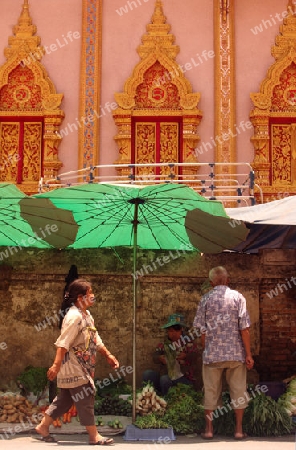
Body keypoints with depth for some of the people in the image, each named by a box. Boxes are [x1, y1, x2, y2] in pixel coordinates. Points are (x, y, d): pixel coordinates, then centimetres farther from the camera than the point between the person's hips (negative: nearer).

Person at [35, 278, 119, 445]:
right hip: (73, 366, -10)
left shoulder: (86, 315, 11)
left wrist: (108, 354, 16)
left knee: (65, 399, 15)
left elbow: (95, 338, 18)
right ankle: (94, 436, 6)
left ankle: (43, 427, 25)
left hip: (82, 366, 10)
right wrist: (56, 365, -27)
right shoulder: (74, 316, -19)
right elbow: (63, 343, -24)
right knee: (85, 398, -3)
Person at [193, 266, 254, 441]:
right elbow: (244, 328, -9)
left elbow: (202, 330, 1)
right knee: (238, 390, 9)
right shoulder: (237, 297, -4)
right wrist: (248, 354, -4)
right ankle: (239, 430, 13)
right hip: (236, 353, -1)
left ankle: (209, 429, 15)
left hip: (213, 353, 1)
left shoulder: (206, 299, 0)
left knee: (211, 391, 9)